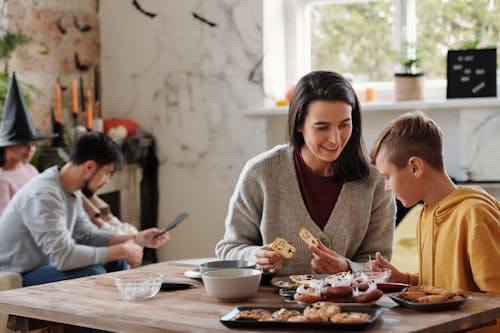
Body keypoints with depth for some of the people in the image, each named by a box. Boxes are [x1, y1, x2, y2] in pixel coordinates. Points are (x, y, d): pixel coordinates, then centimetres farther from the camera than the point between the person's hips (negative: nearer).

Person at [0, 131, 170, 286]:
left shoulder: (71, 191, 3)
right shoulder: (44, 195, -27)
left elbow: (87, 235, 10)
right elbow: (63, 256, -31)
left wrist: (135, 239, -1)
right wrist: (121, 251, -22)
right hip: (16, 280, -9)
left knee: (116, 263, 2)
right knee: (93, 272, -26)